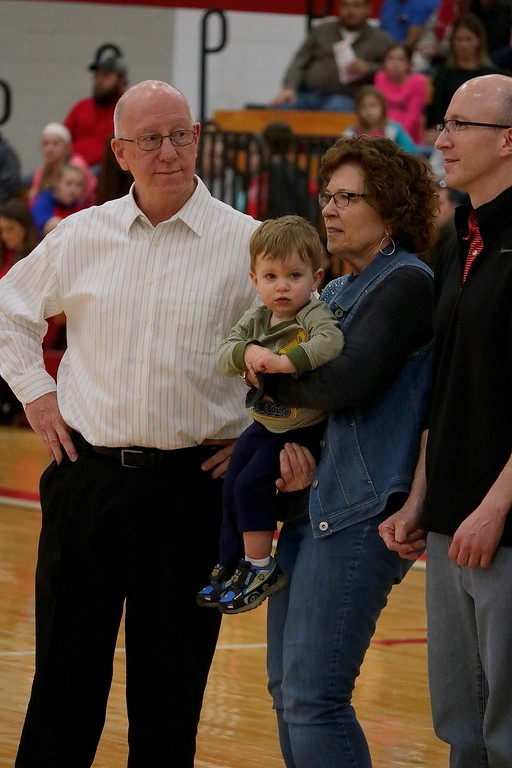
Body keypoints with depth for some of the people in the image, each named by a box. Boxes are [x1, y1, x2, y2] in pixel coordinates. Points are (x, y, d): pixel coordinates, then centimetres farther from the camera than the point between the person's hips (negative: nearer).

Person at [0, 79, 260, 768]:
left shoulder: (250, 243, -1)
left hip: (191, 480, -2)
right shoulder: (82, 237, 5)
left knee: (171, 681, 4)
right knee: (67, 663, 5)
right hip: (88, 472, 2)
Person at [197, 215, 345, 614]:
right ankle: (230, 569, 28)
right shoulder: (256, 319, -1)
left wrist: (284, 362, -49)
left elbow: (331, 342, -41)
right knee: (231, 492, 12)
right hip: (263, 427, 8)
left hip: (302, 431, -8)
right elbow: (224, 354, -10)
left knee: (253, 484, -18)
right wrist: (247, 352, -32)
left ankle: (260, 568, -5)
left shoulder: (315, 315, -20)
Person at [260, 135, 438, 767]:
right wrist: (288, 439, -6)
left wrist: (268, 372, -4)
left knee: (314, 697, -13)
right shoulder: (333, 293, 19)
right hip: (311, 502, 9)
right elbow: (295, 389, 15)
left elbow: (347, 383, -19)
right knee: (287, 691, 11)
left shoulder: (406, 284, -8)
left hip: (363, 509, -9)